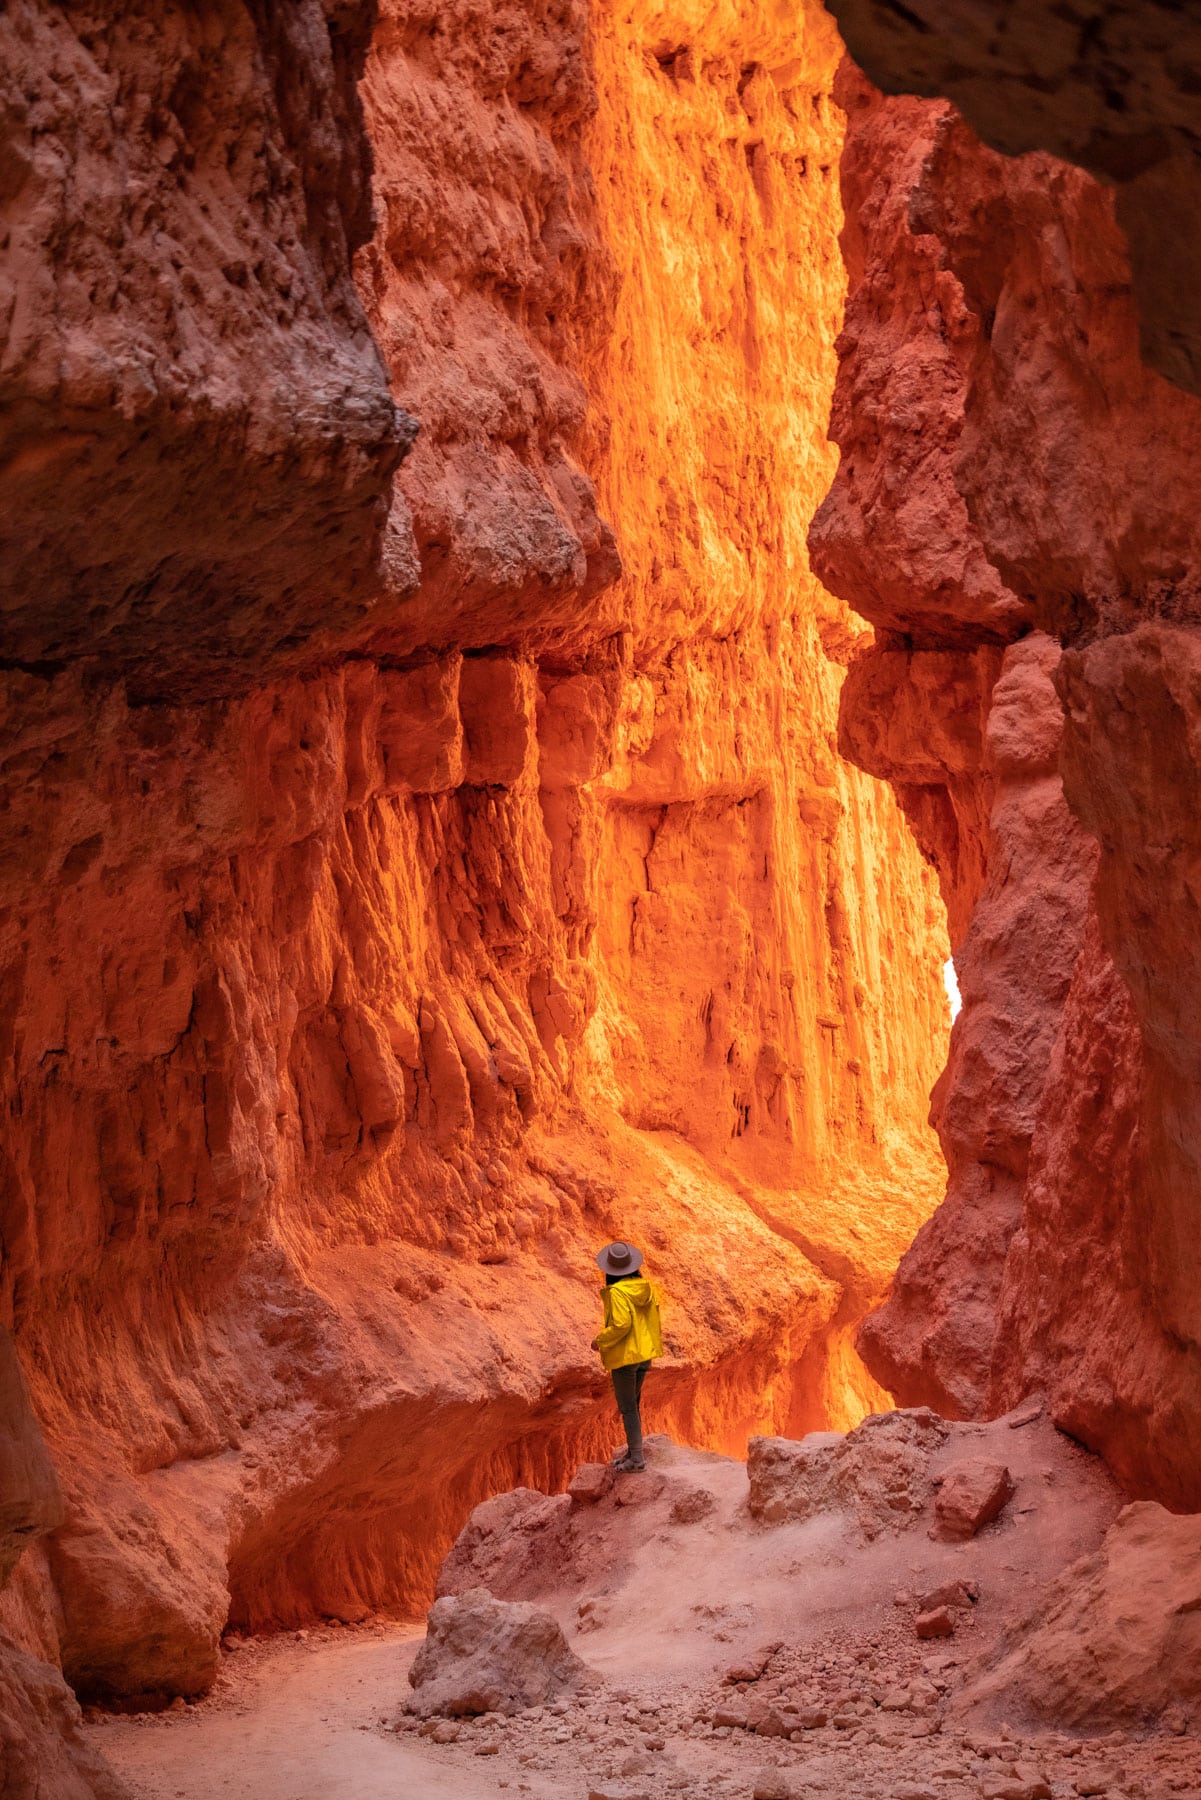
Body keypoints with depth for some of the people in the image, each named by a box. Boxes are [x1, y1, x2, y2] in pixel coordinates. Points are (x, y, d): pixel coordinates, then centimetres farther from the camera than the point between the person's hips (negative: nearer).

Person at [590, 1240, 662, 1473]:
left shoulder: (617, 1292, -20)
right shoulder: (645, 1287, 2)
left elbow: (621, 1325, -26)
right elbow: (654, 1316, 9)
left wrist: (600, 1341, -12)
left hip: (625, 1356, -8)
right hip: (644, 1354, 8)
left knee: (628, 1407, 0)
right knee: (633, 1404, 20)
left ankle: (636, 1459, 3)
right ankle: (633, 1450, 30)